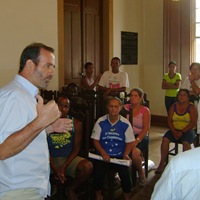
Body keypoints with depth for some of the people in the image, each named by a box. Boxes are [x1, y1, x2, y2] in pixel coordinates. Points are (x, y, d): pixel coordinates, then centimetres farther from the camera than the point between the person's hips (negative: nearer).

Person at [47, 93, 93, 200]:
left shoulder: (76, 124, -1)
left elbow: (76, 148, 0)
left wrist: (64, 167, -13)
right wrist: (54, 168, -17)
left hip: (69, 158, 2)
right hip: (51, 159, -1)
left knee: (88, 166, -27)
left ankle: (70, 189, 4)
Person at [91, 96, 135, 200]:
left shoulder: (125, 124, 1)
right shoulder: (100, 122, 1)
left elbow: (129, 142, 4)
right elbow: (95, 140, 1)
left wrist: (125, 154, -13)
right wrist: (103, 153, -13)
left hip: (120, 156, 0)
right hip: (103, 155, 0)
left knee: (125, 173, -24)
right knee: (98, 172, -24)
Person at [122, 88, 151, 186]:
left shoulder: (145, 111, 4)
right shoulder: (125, 108, 11)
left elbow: (146, 128, -6)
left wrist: (137, 140, -20)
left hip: (141, 137, -1)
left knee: (134, 153, -32)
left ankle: (141, 173, -1)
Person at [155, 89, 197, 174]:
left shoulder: (192, 107, -2)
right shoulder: (174, 106, 8)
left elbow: (193, 123, -9)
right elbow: (169, 120, 4)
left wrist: (182, 132, -19)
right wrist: (174, 132, -12)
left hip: (187, 130, -3)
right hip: (174, 129, 3)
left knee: (185, 142, -32)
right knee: (165, 139, -23)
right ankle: (162, 163, -18)